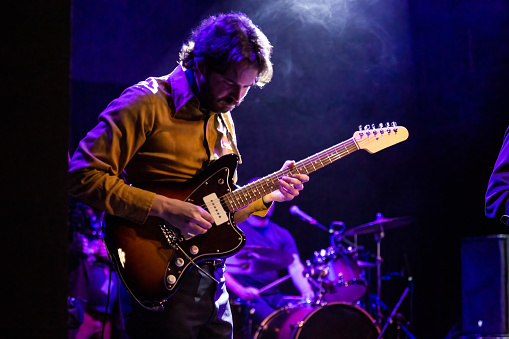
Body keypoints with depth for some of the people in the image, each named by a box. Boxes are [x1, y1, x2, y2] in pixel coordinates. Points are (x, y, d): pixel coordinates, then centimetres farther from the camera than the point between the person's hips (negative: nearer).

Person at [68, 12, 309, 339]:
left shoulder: (223, 118, 14)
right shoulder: (147, 103, -12)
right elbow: (84, 174, -19)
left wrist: (269, 194, 3)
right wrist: (165, 208, -23)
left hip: (212, 281, 8)